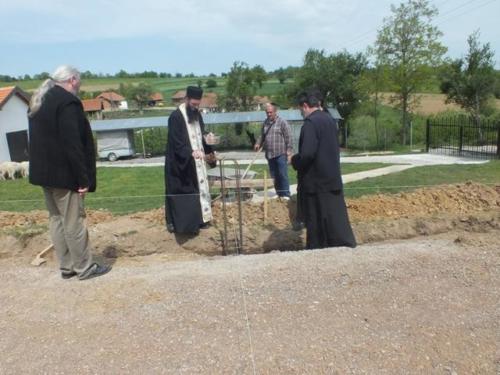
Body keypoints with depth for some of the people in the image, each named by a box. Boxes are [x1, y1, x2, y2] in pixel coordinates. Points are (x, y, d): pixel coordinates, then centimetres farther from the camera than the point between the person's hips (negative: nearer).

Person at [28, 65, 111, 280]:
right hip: (63, 173, -9)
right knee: (73, 222, -1)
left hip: (44, 171, 9)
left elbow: (40, 139, 17)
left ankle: (67, 266, 23)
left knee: (57, 220, 14)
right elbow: (72, 144, -22)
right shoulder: (67, 102, -15)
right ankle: (84, 268, 10)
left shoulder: (38, 101, 15)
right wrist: (83, 178, -19)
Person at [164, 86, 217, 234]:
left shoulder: (197, 114, 7)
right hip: (180, 164, -8)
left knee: (200, 188, 13)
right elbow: (176, 143, -23)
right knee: (181, 192, -2)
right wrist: (191, 153, -38)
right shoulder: (176, 116, -17)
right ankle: (174, 221, 10)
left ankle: (199, 219, 25)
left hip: (196, 162, 8)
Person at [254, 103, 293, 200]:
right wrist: (258, 144, 4)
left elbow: (289, 137, -8)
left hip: (281, 154, -6)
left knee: (282, 175, -6)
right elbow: (262, 136, 23)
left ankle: (286, 194, 1)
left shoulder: (282, 122, -4)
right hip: (269, 154, 6)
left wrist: (289, 150, -14)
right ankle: (279, 193, 20)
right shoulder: (265, 123, 15)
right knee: (274, 176, 10)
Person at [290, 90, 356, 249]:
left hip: (315, 180, -8)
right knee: (336, 215, 12)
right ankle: (346, 245, 17)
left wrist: (293, 160, -7)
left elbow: (307, 154, -25)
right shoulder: (329, 119, 10)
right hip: (333, 178, 8)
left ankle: (317, 247, 16)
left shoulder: (310, 123, -17)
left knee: (315, 219, 5)